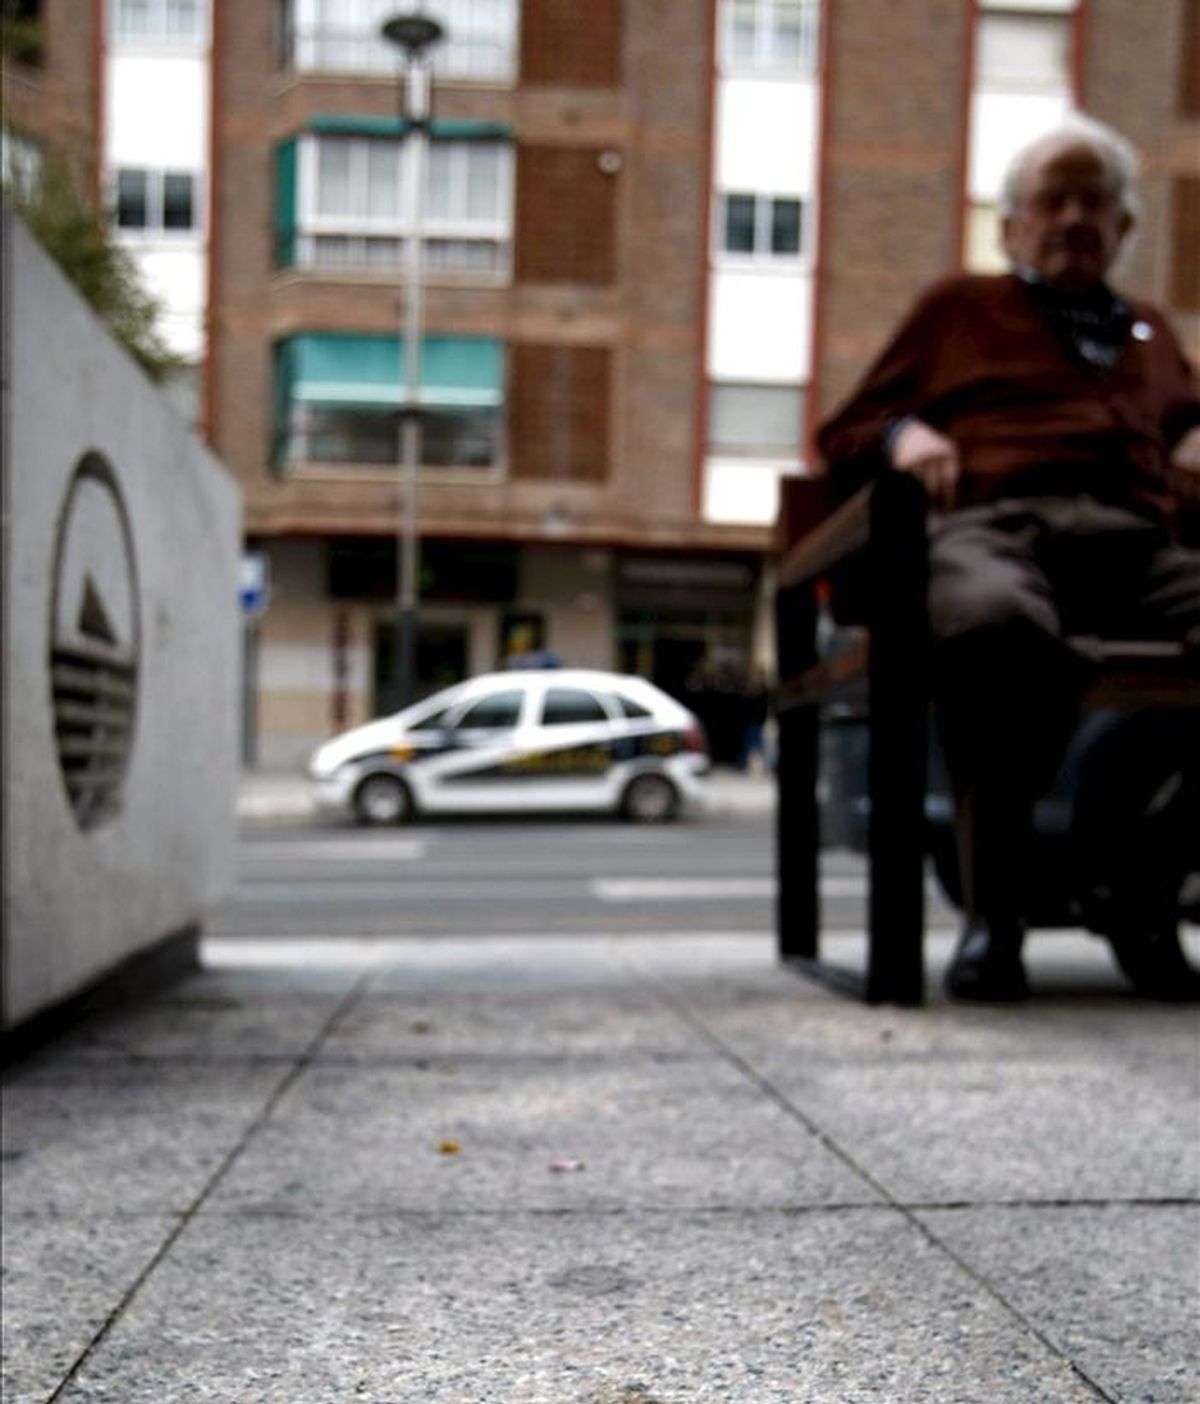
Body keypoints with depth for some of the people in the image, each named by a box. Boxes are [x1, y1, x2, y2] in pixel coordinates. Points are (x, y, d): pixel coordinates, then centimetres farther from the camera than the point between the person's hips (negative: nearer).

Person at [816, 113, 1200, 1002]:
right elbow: (844, 434, 27)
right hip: (994, 524, -3)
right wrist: (902, 435, 2)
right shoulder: (961, 308, 31)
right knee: (997, 625, -44)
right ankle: (993, 914, -29)